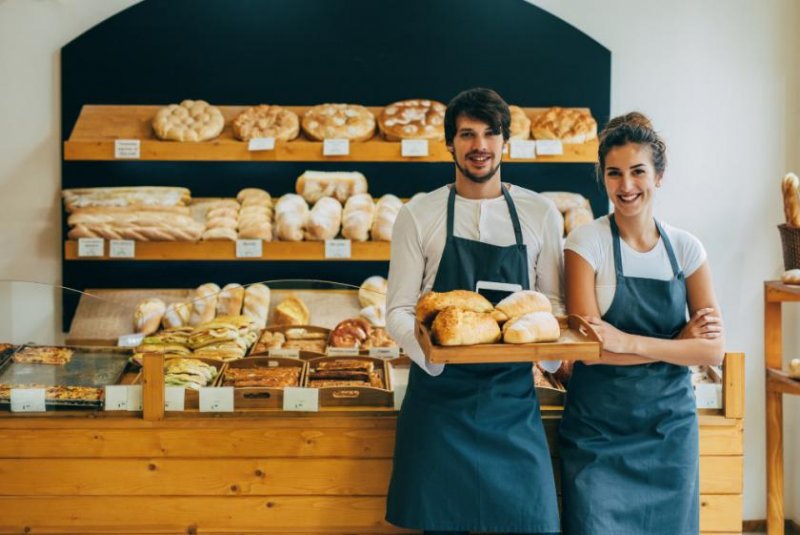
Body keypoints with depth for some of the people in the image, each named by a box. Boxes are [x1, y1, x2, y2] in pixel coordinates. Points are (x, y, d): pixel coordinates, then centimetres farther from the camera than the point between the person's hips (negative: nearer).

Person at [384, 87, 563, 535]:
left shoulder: (540, 213, 5)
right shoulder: (420, 215, 1)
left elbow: (554, 302, 10)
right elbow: (399, 310, 1)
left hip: (512, 397, 1)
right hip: (441, 392, -1)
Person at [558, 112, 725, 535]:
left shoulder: (686, 248, 1)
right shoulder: (586, 242, -8)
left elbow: (713, 350, -6)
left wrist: (629, 342, -19)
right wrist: (679, 342, -16)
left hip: (670, 426, 3)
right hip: (599, 431, -3)